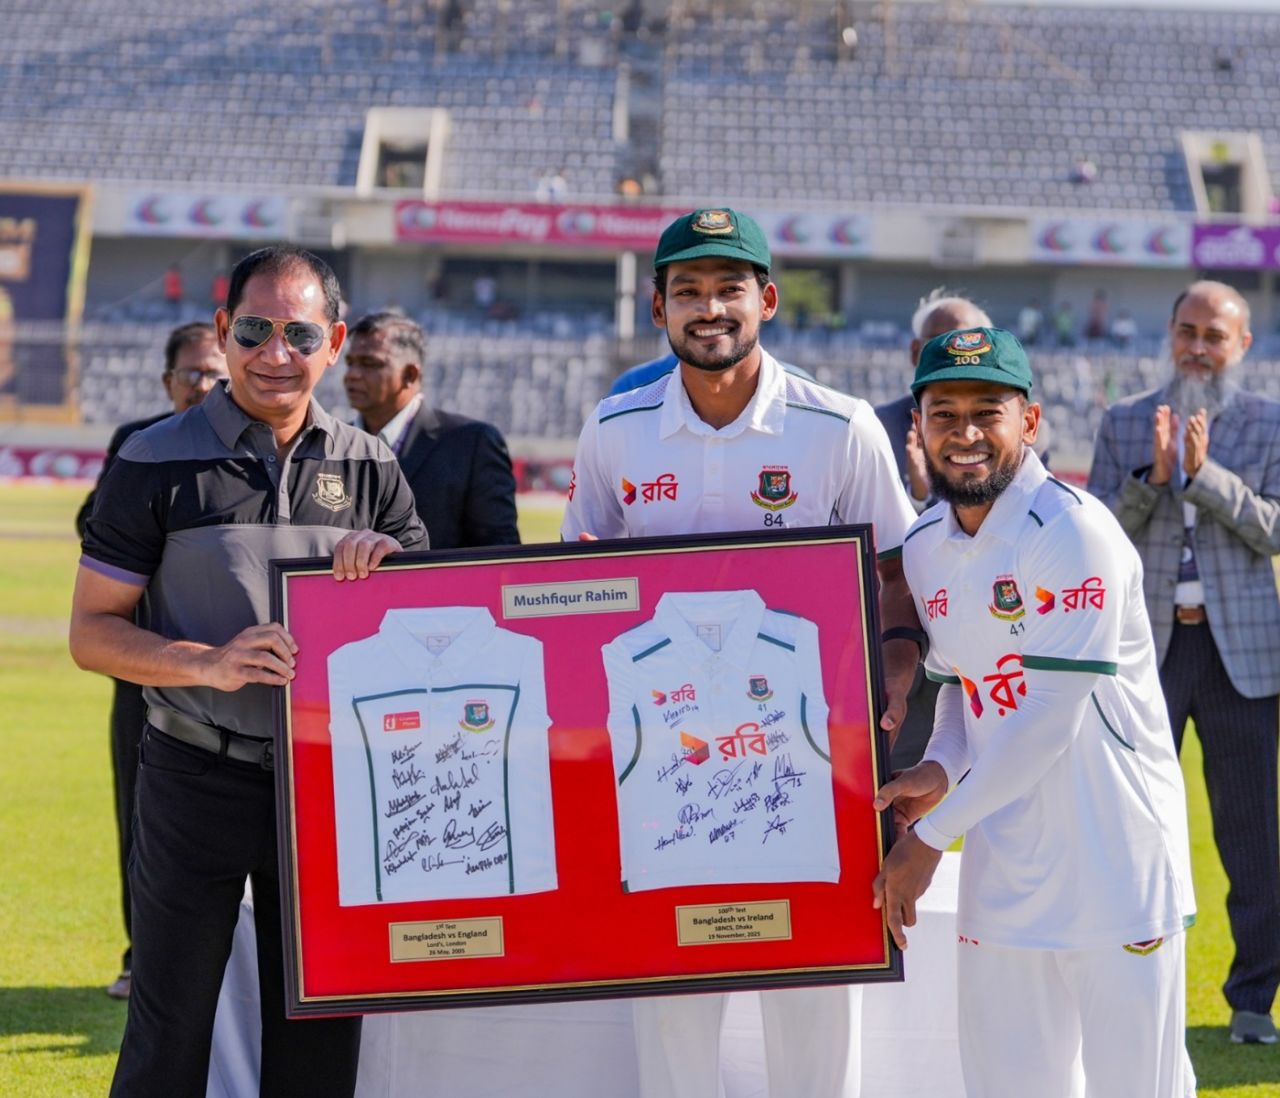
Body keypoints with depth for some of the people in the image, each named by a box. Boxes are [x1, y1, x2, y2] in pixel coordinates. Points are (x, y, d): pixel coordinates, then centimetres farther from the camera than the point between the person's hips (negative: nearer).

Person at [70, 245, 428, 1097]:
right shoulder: (160, 462, -3)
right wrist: (209, 663, -20)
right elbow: (92, 632, -3)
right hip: (198, 778, -3)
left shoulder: (370, 468, 7)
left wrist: (388, 568, -13)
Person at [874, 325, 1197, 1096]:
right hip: (1003, 873, 7)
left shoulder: (1072, 531, -16)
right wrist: (941, 770, -3)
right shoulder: (924, 548, 7)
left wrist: (931, 834, -15)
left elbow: (1048, 720, -19)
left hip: (1114, 866, -7)